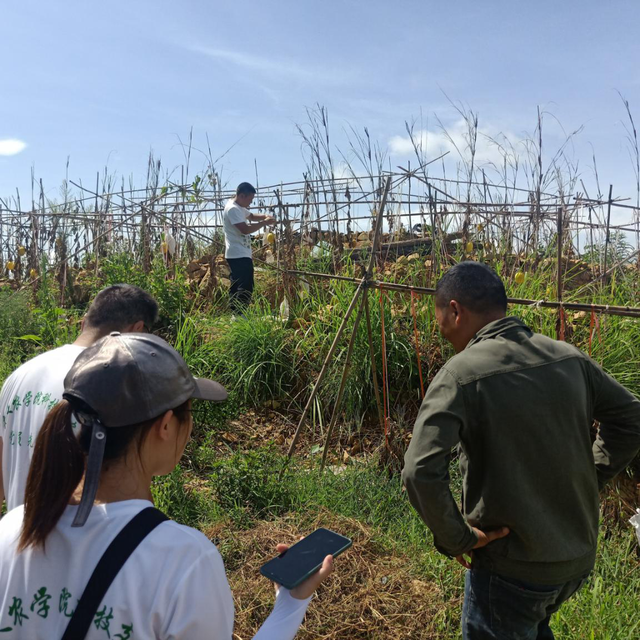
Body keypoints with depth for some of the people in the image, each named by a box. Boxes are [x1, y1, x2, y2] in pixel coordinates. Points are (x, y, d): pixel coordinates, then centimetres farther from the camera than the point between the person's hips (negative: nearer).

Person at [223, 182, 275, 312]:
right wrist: (265, 223, -16)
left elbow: (251, 216, 30)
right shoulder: (233, 209, -16)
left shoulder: (239, 207, 16)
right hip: (239, 255, -11)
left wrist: (265, 216, 9)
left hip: (237, 255, 11)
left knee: (236, 287, 12)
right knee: (246, 287, -15)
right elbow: (245, 229, -25)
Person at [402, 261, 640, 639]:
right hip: (580, 557, 6)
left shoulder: (462, 374, -23)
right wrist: (589, 481, 10)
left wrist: (455, 538, -15)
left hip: (512, 568, -6)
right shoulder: (568, 356, -5)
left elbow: (421, 472, -31)